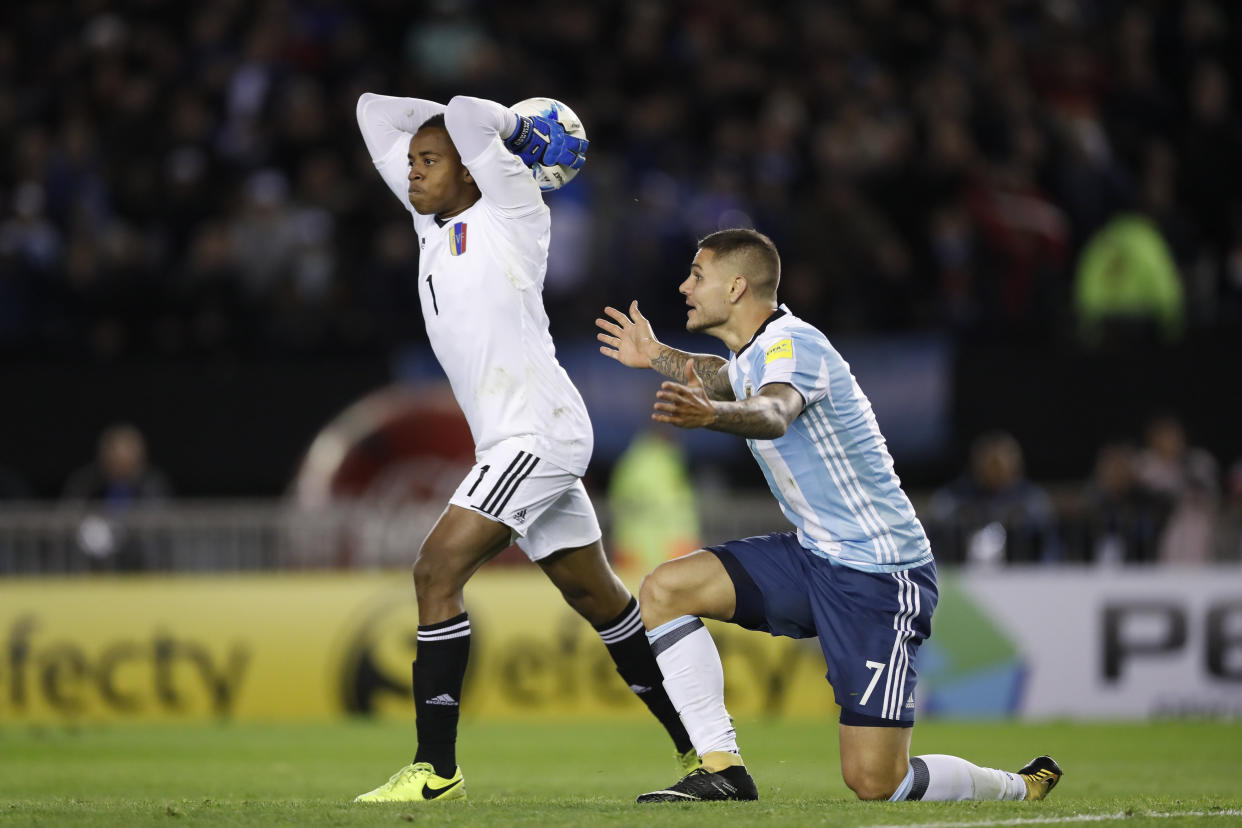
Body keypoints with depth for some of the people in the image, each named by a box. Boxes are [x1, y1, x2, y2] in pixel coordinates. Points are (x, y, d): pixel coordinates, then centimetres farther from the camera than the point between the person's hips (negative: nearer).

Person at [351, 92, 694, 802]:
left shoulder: (510, 214, -7)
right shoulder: (434, 222, 14)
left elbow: (465, 116, -19)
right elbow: (375, 112, 19)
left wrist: (523, 133, 1)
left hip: (539, 434, -10)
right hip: (516, 442, 10)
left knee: (438, 571, -16)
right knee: (597, 597, 15)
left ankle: (437, 768, -17)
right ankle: (698, 746, 23)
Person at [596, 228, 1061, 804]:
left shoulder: (792, 345, -19)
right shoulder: (754, 353, 10)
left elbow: (772, 413, -44)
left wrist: (712, 413, -65)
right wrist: (656, 357, 50)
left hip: (877, 577, -9)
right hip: (814, 557, 9)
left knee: (874, 783, -14)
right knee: (663, 590, -8)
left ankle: (1022, 789, 13)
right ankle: (722, 771, -7)